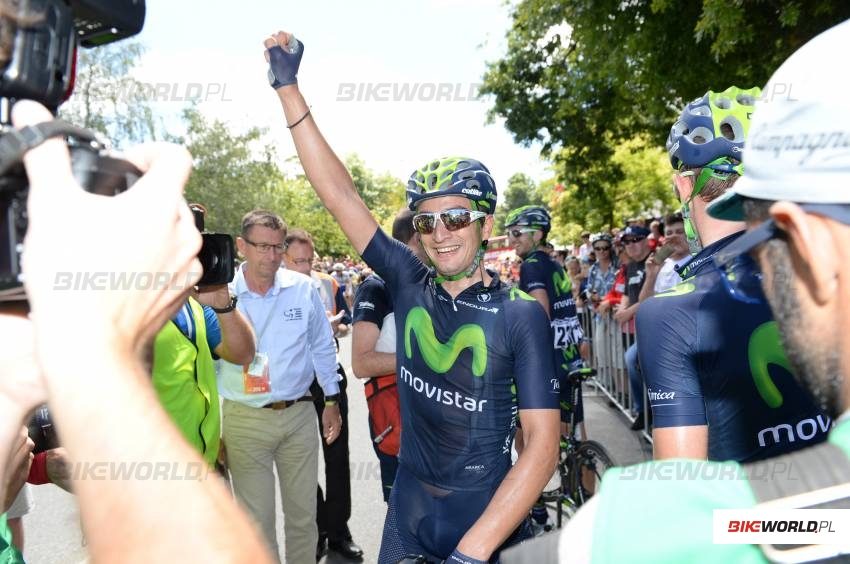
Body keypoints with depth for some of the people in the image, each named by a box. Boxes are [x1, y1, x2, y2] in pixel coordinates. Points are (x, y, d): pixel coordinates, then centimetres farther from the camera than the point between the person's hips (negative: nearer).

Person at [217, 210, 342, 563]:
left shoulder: (303, 289, -3)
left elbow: (322, 347, 8)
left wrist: (332, 401, 11)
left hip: (300, 415, 2)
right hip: (245, 421, -1)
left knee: (303, 514, 16)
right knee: (257, 521, 12)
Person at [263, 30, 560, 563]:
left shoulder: (521, 315, -17)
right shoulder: (409, 283, -8)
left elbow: (543, 444, -19)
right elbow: (340, 194, -10)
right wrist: (288, 87, -11)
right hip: (409, 517, 4)